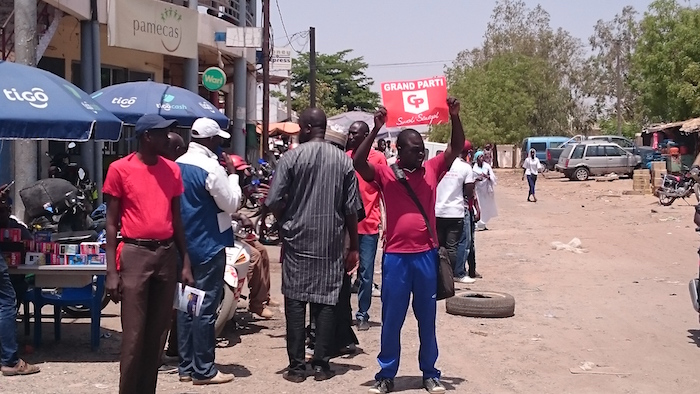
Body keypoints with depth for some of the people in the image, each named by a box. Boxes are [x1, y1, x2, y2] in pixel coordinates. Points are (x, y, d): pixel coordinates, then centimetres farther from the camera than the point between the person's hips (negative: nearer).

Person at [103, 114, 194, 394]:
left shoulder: (172, 169, 10)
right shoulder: (120, 169, -4)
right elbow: (111, 222, -3)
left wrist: (185, 263, 8)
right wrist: (111, 271, -10)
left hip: (167, 254, 5)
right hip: (135, 254, -4)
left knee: (157, 333, 9)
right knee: (133, 335, -4)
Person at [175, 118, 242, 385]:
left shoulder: (178, 165, 8)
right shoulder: (211, 167, -16)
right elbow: (231, 203, -11)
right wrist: (233, 175, 0)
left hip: (184, 244, 8)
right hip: (208, 245, -8)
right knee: (206, 307, -3)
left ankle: (186, 366, 17)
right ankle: (203, 370, 1)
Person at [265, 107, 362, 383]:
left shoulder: (291, 158, -6)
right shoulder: (344, 161, 1)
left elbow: (273, 202, -7)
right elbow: (351, 209, 1)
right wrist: (354, 247, 10)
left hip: (298, 240, -2)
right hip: (331, 242, 2)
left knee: (295, 302, 4)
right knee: (326, 302, 6)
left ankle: (296, 366, 5)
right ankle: (321, 364, 7)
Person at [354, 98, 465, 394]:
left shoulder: (432, 170, 5)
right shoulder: (385, 174, -3)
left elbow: (457, 148, 0)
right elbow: (358, 163, -19)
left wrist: (455, 117, -15)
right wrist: (376, 130, -26)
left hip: (426, 254, 2)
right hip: (396, 256, -2)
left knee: (427, 318, 12)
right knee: (391, 319, 7)